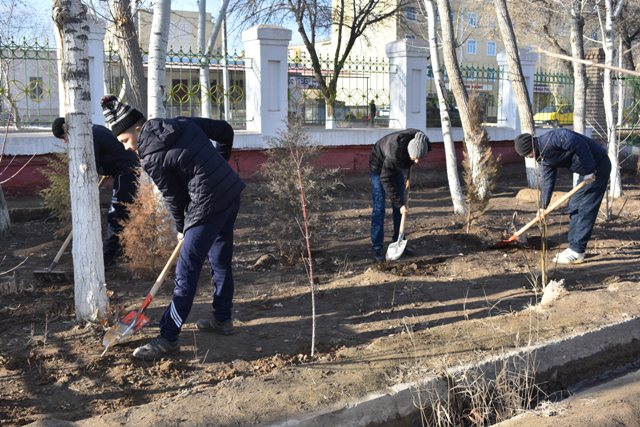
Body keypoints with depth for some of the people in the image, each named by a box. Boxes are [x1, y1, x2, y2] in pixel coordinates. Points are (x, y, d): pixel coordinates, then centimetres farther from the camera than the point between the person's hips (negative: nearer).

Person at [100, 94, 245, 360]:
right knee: (221, 261, 21)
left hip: (208, 207, -9)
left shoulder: (151, 157, -12)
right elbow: (225, 131, 13)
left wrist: (182, 228, 15)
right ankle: (222, 319, 35)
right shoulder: (183, 123, 7)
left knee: (186, 273, -2)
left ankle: (168, 338, 5)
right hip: (231, 194, 9)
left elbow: (174, 198, -3)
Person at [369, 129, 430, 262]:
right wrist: (399, 203, -30)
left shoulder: (422, 143, -26)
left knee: (399, 207, 7)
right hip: (379, 167, -6)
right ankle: (377, 248, -6)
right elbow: (386, 179, -33)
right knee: (379, 208, -9)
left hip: (397, 167, 6)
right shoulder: (395, 152, -42)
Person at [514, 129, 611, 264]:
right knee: (574, 207, 12)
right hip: (587, 171, 10)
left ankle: (576, 252, -6)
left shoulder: (551, 138, -22)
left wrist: (589, 170, -24)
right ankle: (574, 247, 17)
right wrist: (543, 206, 10)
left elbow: (579, 144, -29)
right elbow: (547, 180, 12)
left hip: (598, 165, -10)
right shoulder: (543, 156, 8)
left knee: (585, 209, -9)